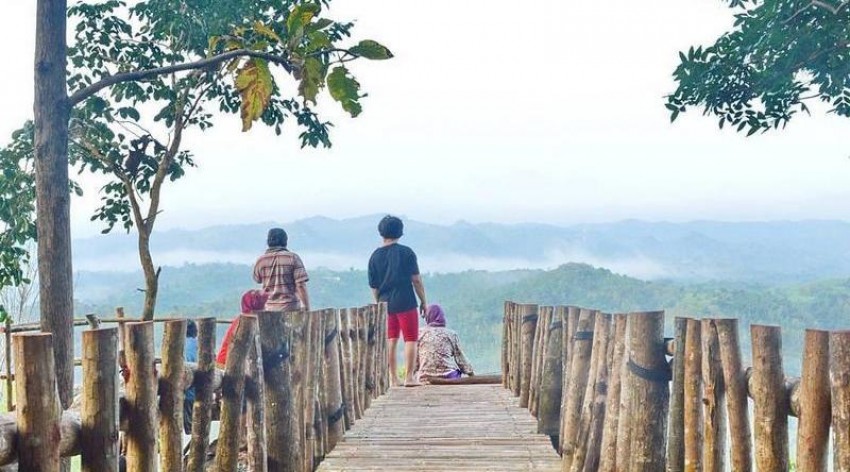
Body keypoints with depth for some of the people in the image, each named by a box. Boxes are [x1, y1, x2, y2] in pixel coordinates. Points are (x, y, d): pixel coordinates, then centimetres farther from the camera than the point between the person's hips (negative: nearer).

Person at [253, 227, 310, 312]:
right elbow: (301, 284, -11)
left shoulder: (261, 260, 3)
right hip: (290, 308, -3)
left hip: (270, 309, 3)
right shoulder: (293, 257, -6)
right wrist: (307, 308, -8)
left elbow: (257, 279, 22)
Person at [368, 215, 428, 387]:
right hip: (405, 302, -4)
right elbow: (416, 279, -5)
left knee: (390, 341, 9)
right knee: (410, 339, 2)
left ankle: (393, 379, 11)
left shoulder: (375, 256, 6)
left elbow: (374, 286, 9)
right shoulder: (406, 252, -4)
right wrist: (423, 301, 4)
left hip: (385, 303, 4)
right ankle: (409, 377, 0)